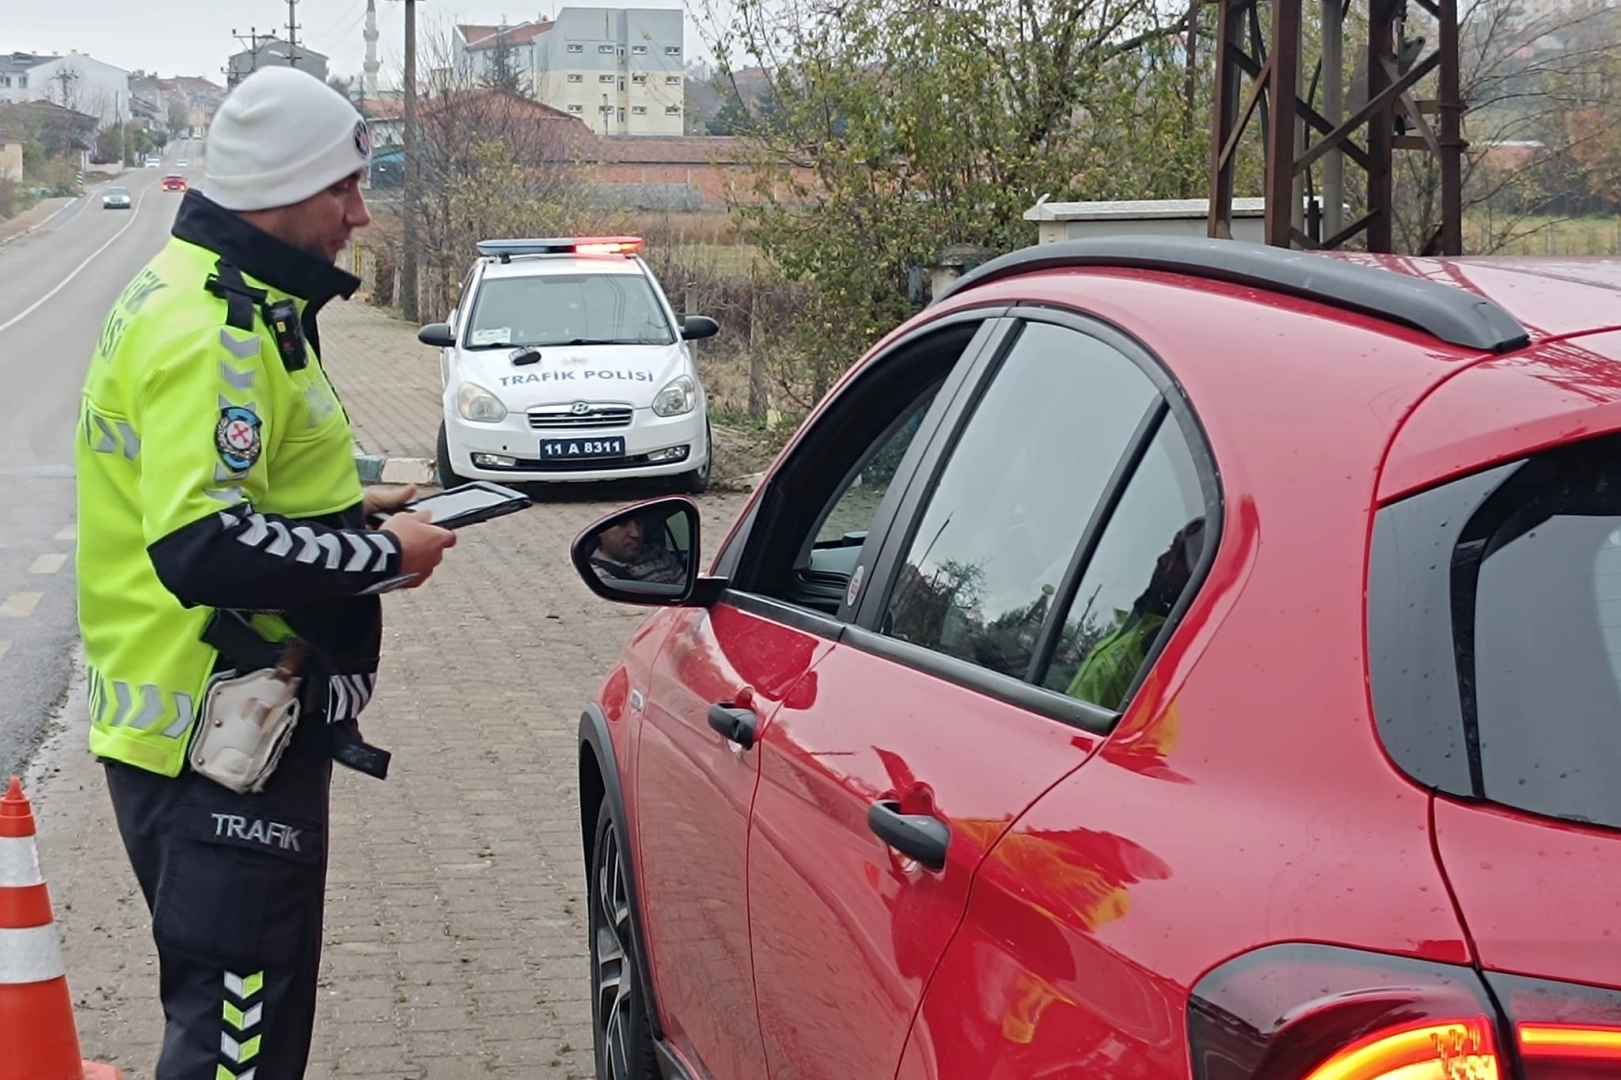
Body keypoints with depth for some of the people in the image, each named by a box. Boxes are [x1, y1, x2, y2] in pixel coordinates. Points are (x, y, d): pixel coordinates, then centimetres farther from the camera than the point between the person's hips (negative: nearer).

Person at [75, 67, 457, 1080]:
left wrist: (351, 510, 10)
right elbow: (204, 548, -28)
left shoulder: (201, 294, 15)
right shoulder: (215, 331, -20)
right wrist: (384, 558, -18)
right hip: (220, 739, -11)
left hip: (202, 723, 11)